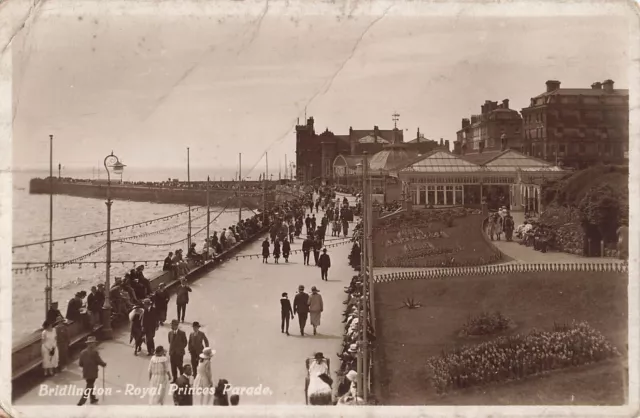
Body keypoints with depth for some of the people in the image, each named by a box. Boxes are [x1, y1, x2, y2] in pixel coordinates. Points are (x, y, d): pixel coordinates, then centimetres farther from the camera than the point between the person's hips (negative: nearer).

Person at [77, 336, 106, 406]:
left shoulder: (83, 352, -1)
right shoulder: (94, 352, -18)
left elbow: (80, 364, 3)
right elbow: (99, 361, -14)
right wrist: (104, 364, 7)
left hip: (85, 373, 6)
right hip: (92, 373, -6)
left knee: (90, 386, 23)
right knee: (89, 388, 1)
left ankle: (93, 399, 38)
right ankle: (81, 403, -6)